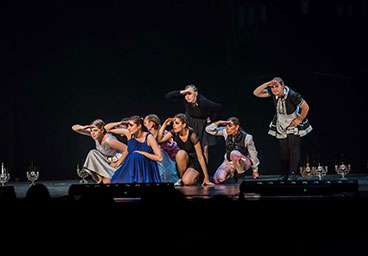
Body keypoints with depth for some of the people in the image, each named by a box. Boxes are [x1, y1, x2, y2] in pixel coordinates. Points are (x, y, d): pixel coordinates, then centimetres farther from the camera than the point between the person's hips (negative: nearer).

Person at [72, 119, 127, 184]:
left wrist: (118, 163, -25)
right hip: (107, 161, 8)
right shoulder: (95, 135, -10)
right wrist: (83, 128, -29)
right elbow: (74, 128, -7)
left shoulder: (108, 140, -31)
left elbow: (127, 150, -32)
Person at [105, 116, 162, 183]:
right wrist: (120, 123, -12)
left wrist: (143, 153, -16)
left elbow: (159, 157, -14)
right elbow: (107, 128, 2)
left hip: (146, 170, -4)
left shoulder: (148, 137, -13)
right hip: (131, 169, 4)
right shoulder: (129, 133, -3)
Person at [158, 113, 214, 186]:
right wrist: (165, 123, -23)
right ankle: (181, 178, -11)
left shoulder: (192, 135, -24)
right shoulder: (174, 133, -9)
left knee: (186, 182, -29)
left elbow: (200, 157, -22)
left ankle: (196, 177, 6)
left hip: (196, 163, -5)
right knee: (181, 153, -30)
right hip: (185, 162, 5)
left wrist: (206, 177, -23)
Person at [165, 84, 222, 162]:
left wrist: (211, 118, -13)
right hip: (191, 123, 3)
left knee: (205, 148, -2)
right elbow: (168, 96, -28)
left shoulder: (203, 102, -34)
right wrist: (181, 92, -40)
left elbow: (219, 107, -23)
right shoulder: (185, 99, -24)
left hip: (203, 124, -3)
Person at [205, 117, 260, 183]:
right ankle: (231, 172, 13)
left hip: (244, 162, -5)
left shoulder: (246, 137, -21)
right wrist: (218, 123, -26)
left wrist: (255, 170, 1)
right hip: (229, 162, 5)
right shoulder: (226, 132, -11)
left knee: (234, 153, -39)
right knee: (217, 179, -17)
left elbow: (253, 154, -9)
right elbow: (208, 129, -8)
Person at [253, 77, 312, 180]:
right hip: (281, 124, 5)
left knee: (293, 147, -12)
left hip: (294, 124, -5)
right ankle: (286, 172, 11)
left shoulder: (292, 95, -29)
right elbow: (256, 93, -15)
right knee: (284, 149, 4)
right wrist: (267, 84, -28)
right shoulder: (273, 93, -14)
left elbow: (306, 107, -20)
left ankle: (293, 172, -10)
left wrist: (300, 120, -11)